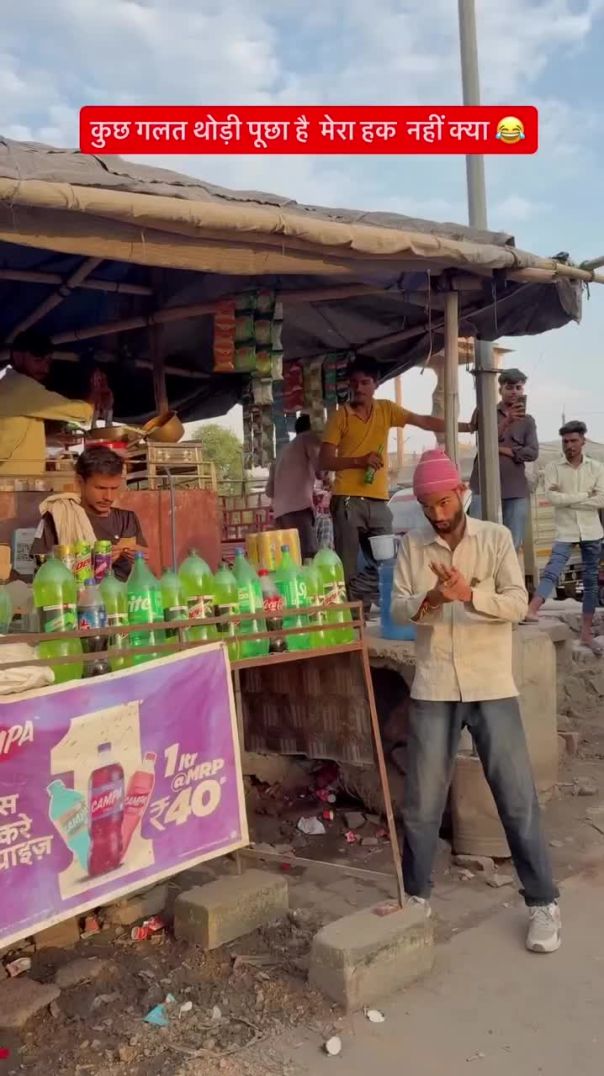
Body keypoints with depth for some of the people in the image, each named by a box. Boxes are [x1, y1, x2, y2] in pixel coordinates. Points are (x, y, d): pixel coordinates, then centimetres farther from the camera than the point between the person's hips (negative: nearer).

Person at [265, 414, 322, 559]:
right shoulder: (309, 437, 11)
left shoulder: (284, 450, 31)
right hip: (298, 507, -8)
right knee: (309, 559, -18)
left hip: (280, 511, 8)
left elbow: (270, 490, 31)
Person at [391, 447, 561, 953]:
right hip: (433, 688, 2)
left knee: (517, 796, 4)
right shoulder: (412, 546, 4)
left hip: (492, 686, -1)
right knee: (422, 798, 10)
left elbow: (518, 604, -9)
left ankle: (543, 902, 20)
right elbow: (398, 609, -2)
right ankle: (417, 895, 28)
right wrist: (429, 600, -23)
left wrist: (469, 593, -26)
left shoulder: (497, 538, -1)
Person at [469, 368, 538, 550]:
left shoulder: (528, 421, 15)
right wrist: (507, 421, -27)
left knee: (513, 543, 1)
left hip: (516, 488, 3)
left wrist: (503, 450, -8)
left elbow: (533, 453, 3)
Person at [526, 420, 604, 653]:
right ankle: (531, 610, -36)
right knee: (552, 571, -22)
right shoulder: (553, 468, 0)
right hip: (565, 532, -2)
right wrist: (583, 496, -10)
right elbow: (552, 498, -14)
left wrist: (567, 499, -10)